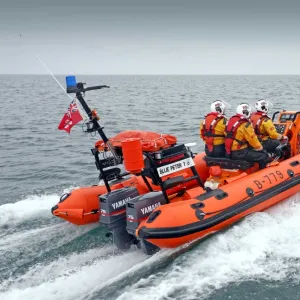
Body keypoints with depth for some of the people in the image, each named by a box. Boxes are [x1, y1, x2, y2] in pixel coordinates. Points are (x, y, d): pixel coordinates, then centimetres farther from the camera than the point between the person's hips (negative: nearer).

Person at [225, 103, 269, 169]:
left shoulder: (231, 120, 8)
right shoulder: (245, 125, -17)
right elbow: (252, 139, -13)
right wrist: (260, 148, 8)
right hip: (239, 153, -9)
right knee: (264, 157, -5)